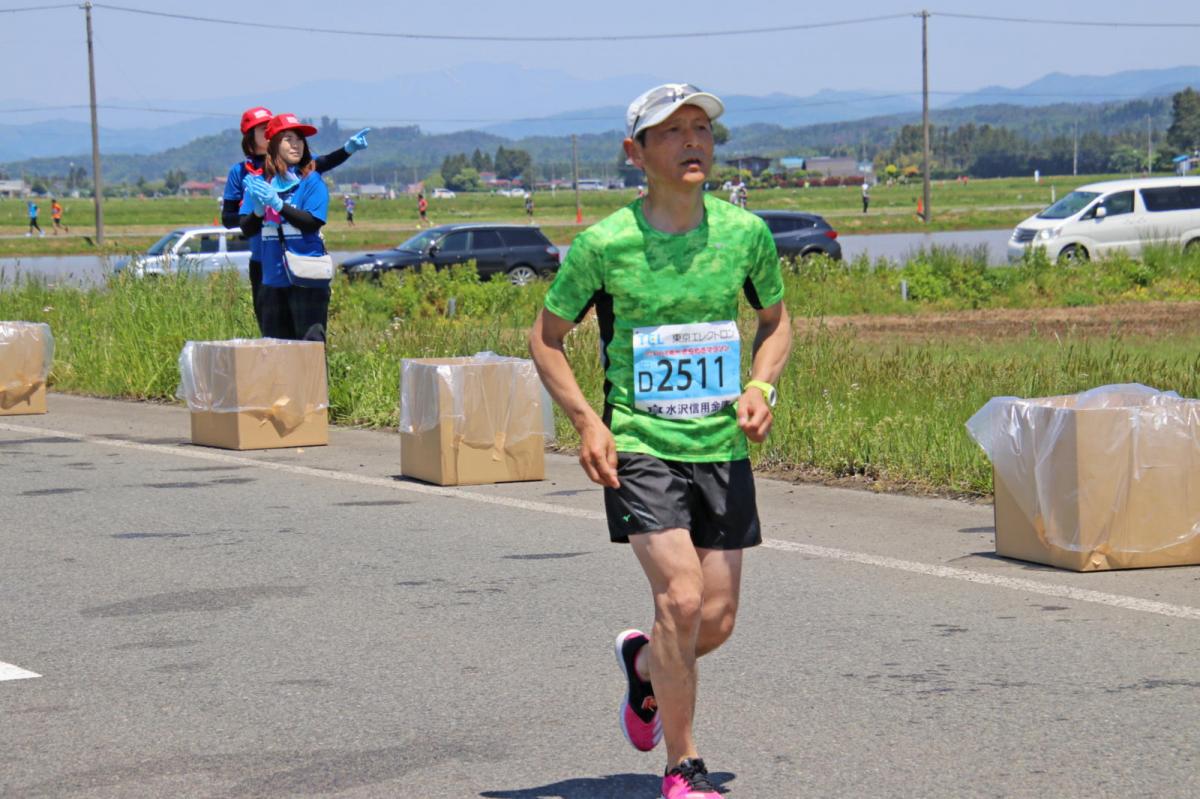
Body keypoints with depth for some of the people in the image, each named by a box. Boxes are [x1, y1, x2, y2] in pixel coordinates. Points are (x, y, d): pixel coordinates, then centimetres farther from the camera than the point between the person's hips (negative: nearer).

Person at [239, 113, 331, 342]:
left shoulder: (311, 180, 0)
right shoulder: (259, 182, 10)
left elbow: (313, 223, -12)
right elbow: (247, 229, 5)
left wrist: (277, 203, -20)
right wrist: (258, 210, -16)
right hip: (273, 278, 4)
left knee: (310, 341, -9)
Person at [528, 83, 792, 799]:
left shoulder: (745, 233, 0)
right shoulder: (604, 244, -8)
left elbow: (777, 320, 17)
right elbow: (547, 338, 4)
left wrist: (761, 386, -2)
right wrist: (587, 422, -8)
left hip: (723, 447, 4)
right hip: (639, 446, -4)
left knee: (717, 621, 5)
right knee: (682, 598, -18)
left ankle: (642, 661, 41)